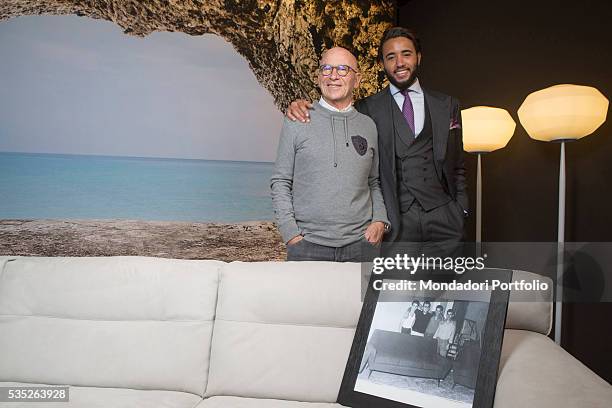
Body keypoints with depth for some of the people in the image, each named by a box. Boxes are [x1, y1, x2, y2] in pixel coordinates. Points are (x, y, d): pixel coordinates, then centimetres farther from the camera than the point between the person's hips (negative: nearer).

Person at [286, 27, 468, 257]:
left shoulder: (447, 106, 12)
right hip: (397, 227, -2)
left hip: (444, 222, 3)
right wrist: (301, 107, -12)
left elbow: (457, 166, 15)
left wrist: (460, 210, 8)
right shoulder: (368, 109, 4)